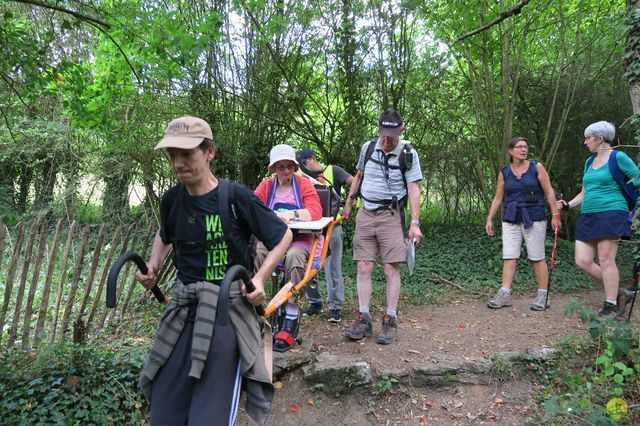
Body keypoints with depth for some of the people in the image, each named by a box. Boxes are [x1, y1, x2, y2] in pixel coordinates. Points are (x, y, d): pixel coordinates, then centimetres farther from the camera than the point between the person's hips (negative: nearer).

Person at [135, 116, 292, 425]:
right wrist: (153, 266, 9)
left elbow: (283, 236, -3)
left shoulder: (236, 197, -14)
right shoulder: (171, 200, 2)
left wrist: (260, 278, -13)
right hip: (183, 310, 5)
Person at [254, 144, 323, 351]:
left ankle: (291, 322, -30)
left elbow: (315, 211, -10)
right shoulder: (266, 186, 13)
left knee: (294, 255, -36)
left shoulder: (304, 184, 6)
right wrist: (276, 216, -21)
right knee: (254, 252, -31)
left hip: (299, 239, -2)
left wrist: (291, 214, -24)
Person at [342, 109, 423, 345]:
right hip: (366, 213, 4)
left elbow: (413, 189, -8)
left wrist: (415, 223, -16)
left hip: (391, 215, -3)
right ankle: (363, 319, 9)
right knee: (363, 268, 2)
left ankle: (390, 321, 6)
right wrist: (349, 201, 21)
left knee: (391, 269, -3)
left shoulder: (408, 154, -5)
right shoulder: (368, 147, 6)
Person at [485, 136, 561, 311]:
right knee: (509, 257, -2)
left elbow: (549, 192, 0)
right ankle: (504, 295, -1)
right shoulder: (504, 172, 6)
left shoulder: (536, 167, 1)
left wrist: (555, 215, -6)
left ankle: (543, 296, 11)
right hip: (511, 220, 2)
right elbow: (498, 198, 11)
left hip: (534, 219, -2)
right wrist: (490, 219, 7)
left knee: (537, 258, 2)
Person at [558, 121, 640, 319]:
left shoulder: (618, 157, -4)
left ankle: (611, 306, 3)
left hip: (611, 213, -7)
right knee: (582, 261, 1)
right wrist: (568, 204, 11)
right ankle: (613, 291, 20)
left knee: (606, 259, -7)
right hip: (588, 216, 7)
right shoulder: (589, 162, 17)